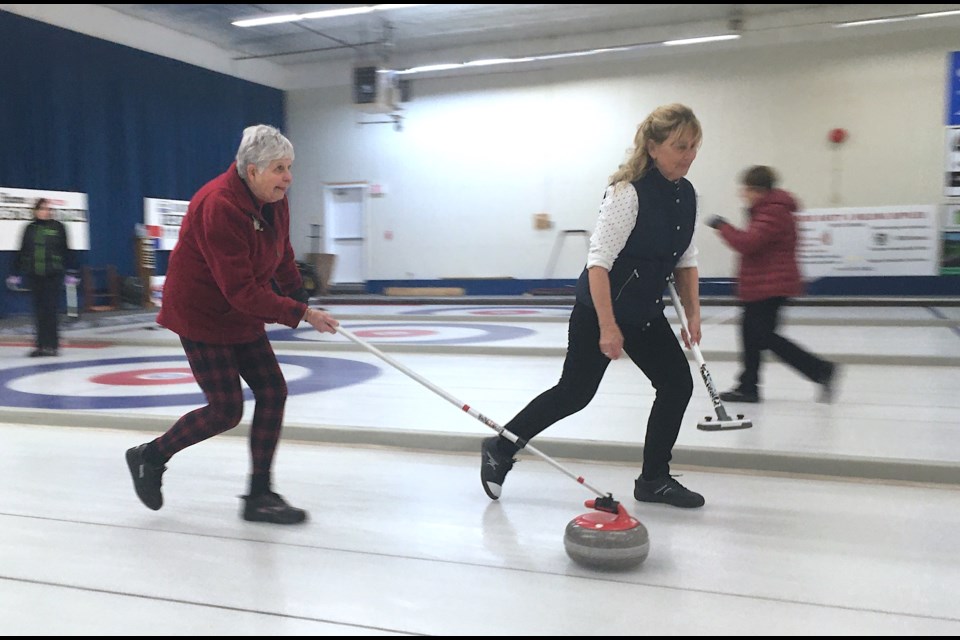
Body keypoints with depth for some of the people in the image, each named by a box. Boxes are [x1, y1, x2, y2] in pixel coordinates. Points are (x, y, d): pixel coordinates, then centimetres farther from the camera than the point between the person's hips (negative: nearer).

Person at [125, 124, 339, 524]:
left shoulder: (274, 200, -3)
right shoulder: (219, 207, -29)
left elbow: (282, 255, 15)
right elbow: (241, 289, -31)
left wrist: (300, 295, 17)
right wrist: (301, 314, -30)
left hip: (243, 315, 8)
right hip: (201, 314, -8)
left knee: (273, 392, 1)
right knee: (226, 410, -6)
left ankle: (259, 495, 11)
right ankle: (150, 457, 20)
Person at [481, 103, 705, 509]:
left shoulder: (686, 195, 3)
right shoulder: (628, 192, -22)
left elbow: (685, 261, 12)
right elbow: (598, 261, -25)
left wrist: (693, 314, 4)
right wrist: (607, 326, -28)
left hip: (646, 312, 8)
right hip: (600, 308, -8)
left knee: (677, 384, 3)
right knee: (575, 392, 0)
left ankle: (653, 479, 17)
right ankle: (500, 449, 18)